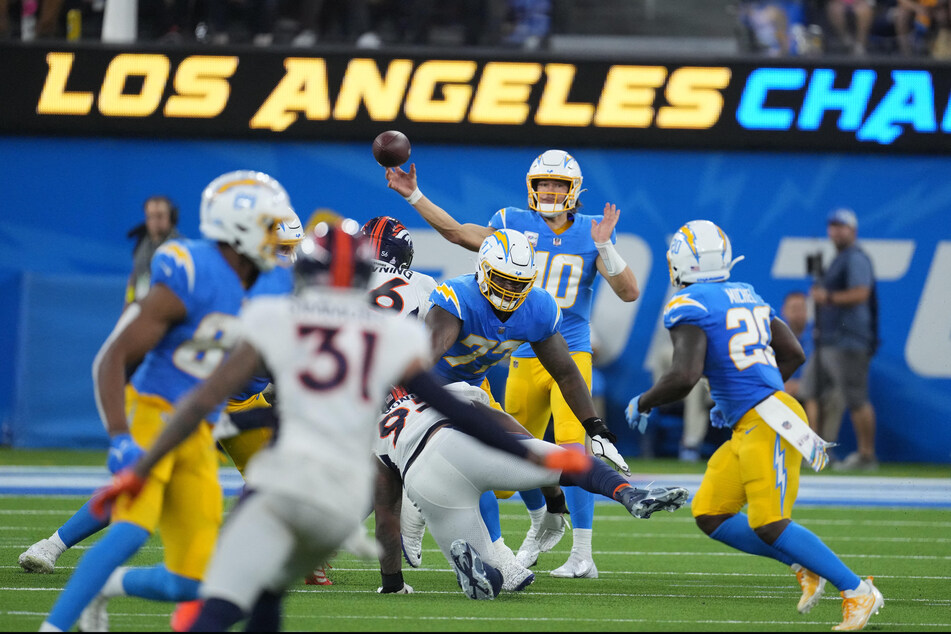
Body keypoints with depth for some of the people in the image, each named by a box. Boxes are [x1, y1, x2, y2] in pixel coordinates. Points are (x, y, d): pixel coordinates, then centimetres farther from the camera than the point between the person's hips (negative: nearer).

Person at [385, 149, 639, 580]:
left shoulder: (590, 232, 0)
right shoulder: (515, 224, 4)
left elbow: (629, 293, -5)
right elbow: (457, 233, 11)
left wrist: (604, 247, -19)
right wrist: (414, 196, 8)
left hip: (570, 354, -4)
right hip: (525, 358, 4)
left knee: (571, 448, -19)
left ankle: (582, 555, -15)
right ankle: (541, 523, 43)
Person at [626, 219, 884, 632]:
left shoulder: (689, 306, -9)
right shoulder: (747, 296, 18)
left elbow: (684, 377, -20)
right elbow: (793, 355, 23)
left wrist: (642, 404, -2)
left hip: (768, 424, -9)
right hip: (749, 429, 9)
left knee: (770, 527, -11)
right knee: (709, 514, 9)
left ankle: (857, 591, -8)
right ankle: (804, 567, 9)